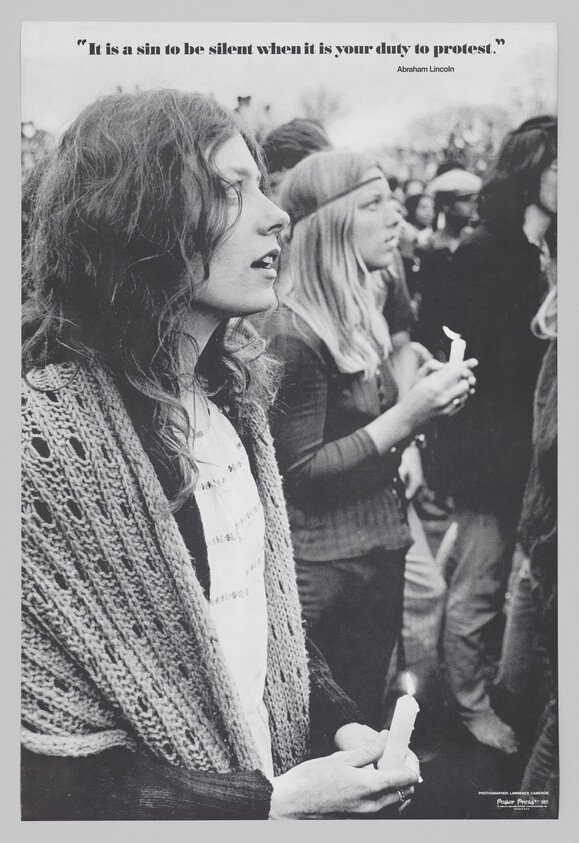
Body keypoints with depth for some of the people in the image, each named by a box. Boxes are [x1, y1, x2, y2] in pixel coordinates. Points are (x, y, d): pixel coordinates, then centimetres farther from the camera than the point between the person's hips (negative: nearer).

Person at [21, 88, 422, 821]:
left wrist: (340, 724, -5)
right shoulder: (44, 432, -25)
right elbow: (44, 767, -22)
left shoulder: (228, 394, -1)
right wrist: (268, 805, -22)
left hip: (281, 780, 7)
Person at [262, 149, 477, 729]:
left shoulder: (360, 313, 8)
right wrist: (402, 418, -23)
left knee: (368, 720, 18)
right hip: (324, 570, -8)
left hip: (378, 555, 8)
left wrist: (420, 398, -2)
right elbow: (298, 472, -19)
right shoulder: (293, 333, -19)